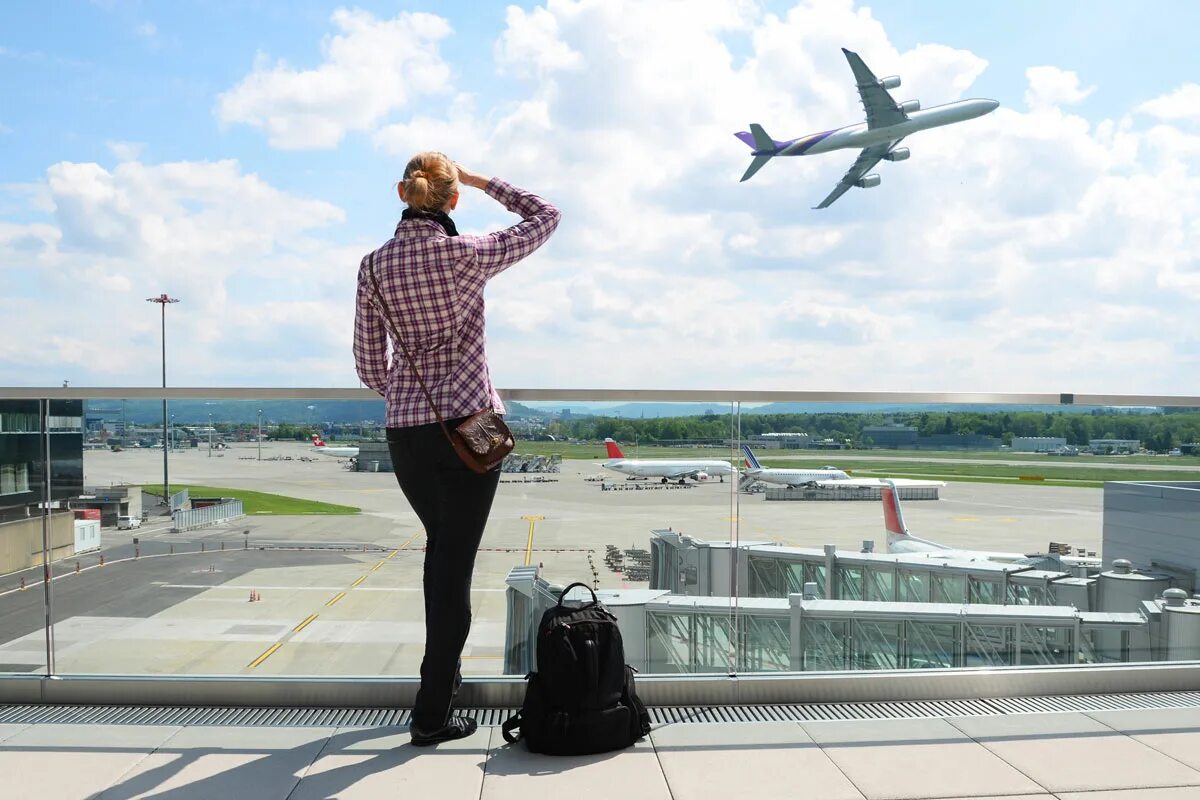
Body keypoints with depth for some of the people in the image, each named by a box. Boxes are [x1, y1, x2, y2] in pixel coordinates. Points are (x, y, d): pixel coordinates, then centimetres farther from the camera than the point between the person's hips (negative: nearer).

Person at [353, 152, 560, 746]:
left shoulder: (374, 266, 2)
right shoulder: (467, 256, -9)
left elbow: (369, 367, 6)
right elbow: (545, 217, 6)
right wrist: (481, 181, 13)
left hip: (405, 430, 5)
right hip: (470, 425, -4)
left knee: (441, 544, 24)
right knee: (455, 561, 2)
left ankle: (444, 664, 38)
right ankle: (431, 713, 8)